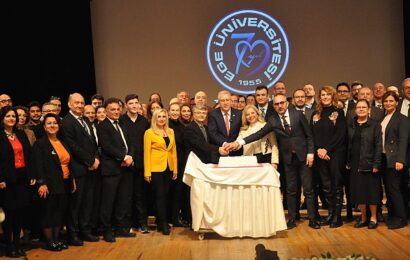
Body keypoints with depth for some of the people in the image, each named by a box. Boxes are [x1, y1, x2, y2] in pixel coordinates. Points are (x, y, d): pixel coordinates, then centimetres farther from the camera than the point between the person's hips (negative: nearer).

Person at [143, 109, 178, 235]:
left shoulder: (171, 132, 11)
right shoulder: (149, 132, -4)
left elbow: (174, 150, 12)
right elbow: (147, 152, -6)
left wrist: (175, 169, 8)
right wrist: (147, 172, -11)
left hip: (168, 167, 5)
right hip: (156, 167, -5)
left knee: (165, 194, 8)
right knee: (160, 195, -1)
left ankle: (160, 222, 19)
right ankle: (163, 224, 6)